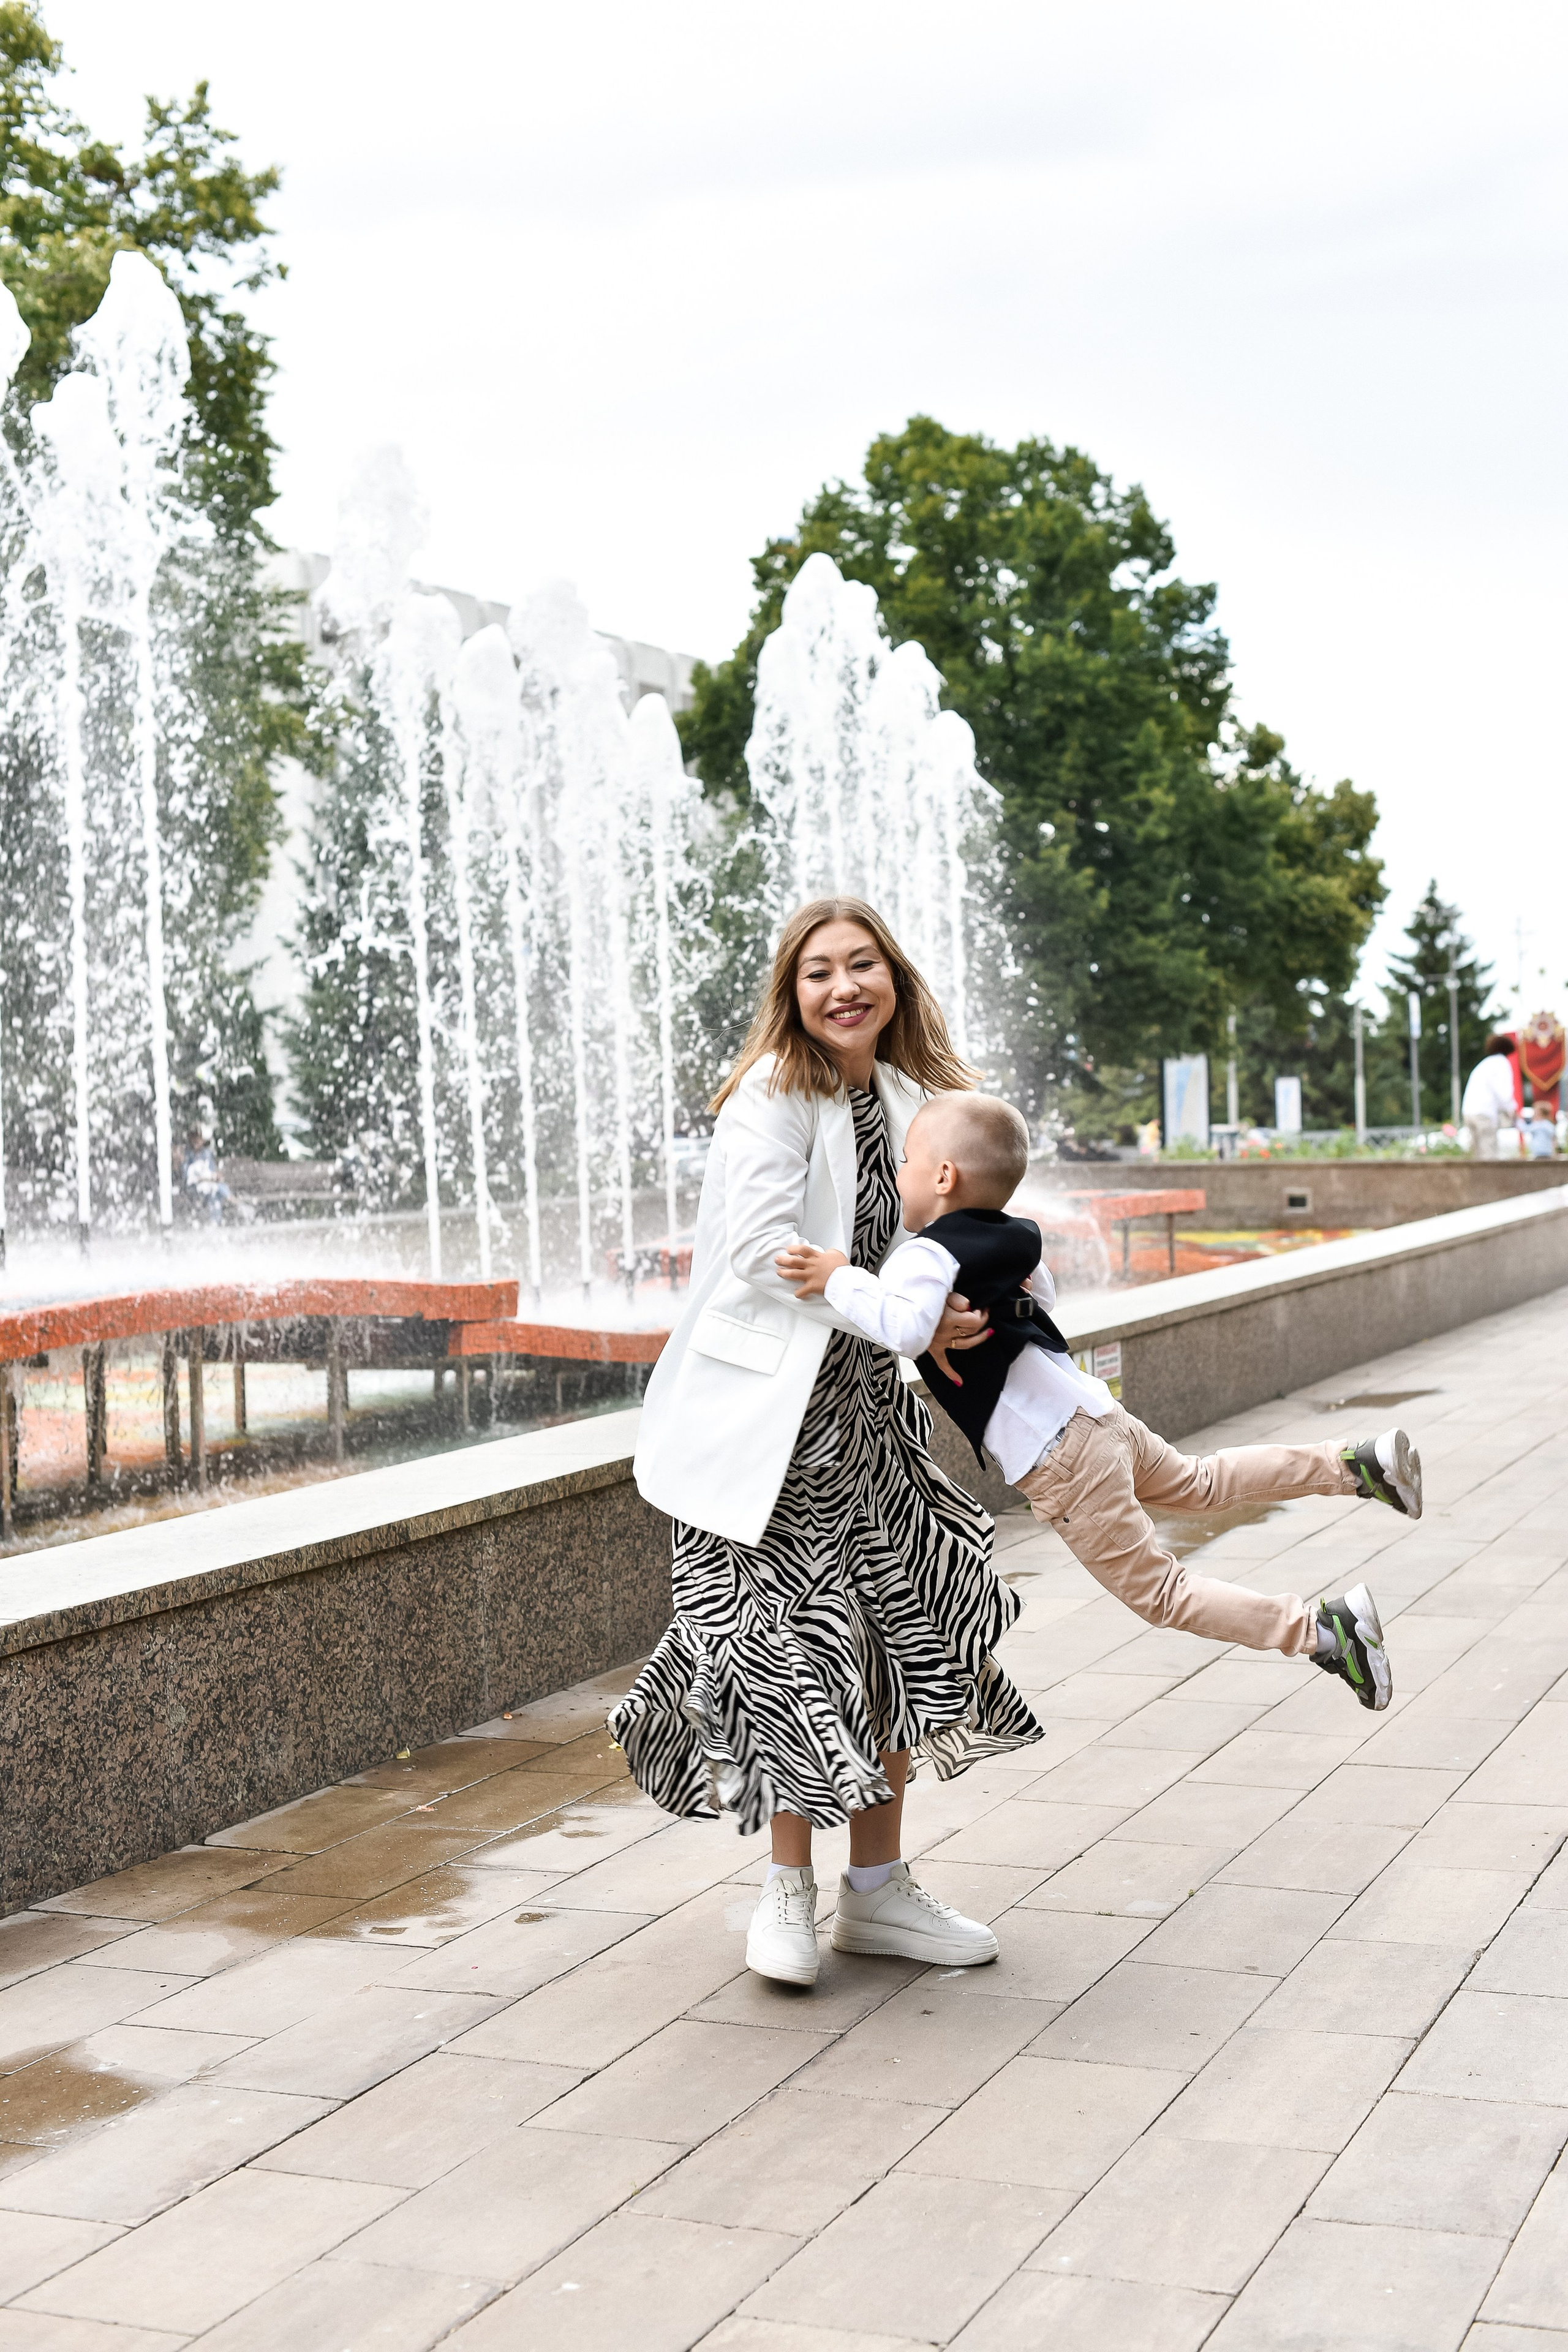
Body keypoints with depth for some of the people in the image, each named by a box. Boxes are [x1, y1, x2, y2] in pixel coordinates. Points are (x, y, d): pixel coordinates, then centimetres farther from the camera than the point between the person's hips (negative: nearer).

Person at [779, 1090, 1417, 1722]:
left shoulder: (927, 1253, -16)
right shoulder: (1003, 1242, 10)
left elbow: (906, 1327, -37)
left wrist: (840, 1279, -29)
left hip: (1060, 1463, -8)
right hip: (1096, 1413, 8)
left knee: (1160, 1593, 1)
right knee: (1201, 1482, 31)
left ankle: (1321, 1631, -3)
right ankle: (1355, 1464, 27)